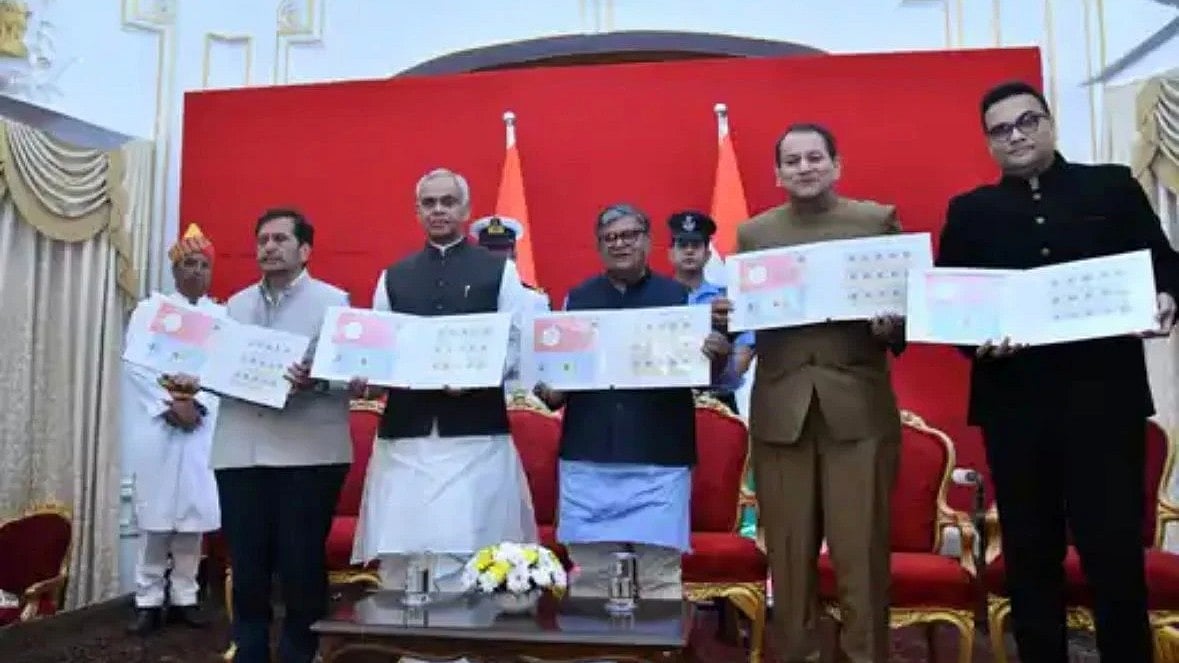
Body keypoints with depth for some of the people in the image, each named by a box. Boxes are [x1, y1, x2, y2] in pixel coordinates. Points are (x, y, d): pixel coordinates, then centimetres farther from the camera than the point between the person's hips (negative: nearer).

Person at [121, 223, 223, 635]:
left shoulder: (222, 315, 10)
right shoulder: (149, 311, 8)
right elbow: (136, 366, -2)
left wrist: (197, 405, -13)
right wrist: (170, 406, -12)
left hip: (204, 424, 1)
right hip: (156, 424, -1)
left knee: (194, 509, 1)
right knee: (155, 510, -2)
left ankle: (185, 596, 10)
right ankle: (149, 600, 6)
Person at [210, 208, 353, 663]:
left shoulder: (333, 301, 0)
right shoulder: (236, 304, 17)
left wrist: (315, 382, -26)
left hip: (308, 453, -4)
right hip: (241, 452, 5)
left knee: (301, 568, 3)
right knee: (246, 567, 10)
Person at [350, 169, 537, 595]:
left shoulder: (499, 270, 6)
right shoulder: (393, 277, 16)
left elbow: (519, 344, 0)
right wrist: (364, 376, -7)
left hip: (474, 430, -3)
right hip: (405, 431, 3)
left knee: (467, 551, -5)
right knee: (399, 554, 4)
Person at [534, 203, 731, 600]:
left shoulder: (678, 296, 4)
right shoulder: (577, 298, 9)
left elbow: (706, 375, 5)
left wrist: (719, 357, -16)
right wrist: (548, 392, -8)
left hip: (660, 462, -2)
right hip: (587, 460, 2)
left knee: (660, 577, 3)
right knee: (589, 578, 10)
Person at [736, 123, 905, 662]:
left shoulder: (879, 220, 7)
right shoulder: (753, 233, 12)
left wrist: (892, 326, -15)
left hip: (859, 406, -1)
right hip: (780, 409, 2)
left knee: (862, 551, 2)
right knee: (788, 552, 8)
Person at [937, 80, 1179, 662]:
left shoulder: (1113, 187, 10)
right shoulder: (969, 212, 10)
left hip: (1105, 395, 0)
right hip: (1014, 401, 1)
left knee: (1116, 550, 1)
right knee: (1029, 553, 9)